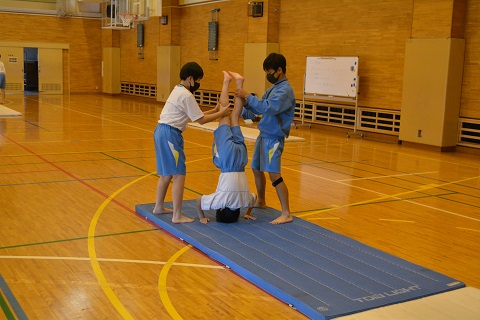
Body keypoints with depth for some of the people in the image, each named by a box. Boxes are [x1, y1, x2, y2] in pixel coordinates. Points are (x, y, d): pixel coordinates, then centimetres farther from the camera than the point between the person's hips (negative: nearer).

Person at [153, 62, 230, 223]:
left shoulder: (178, 91, 18)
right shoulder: (186, 95, -13)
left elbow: (194, 115, 17)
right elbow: (201, 120, -11)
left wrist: (213, 111, 12)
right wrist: (221, 113, -2)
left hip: (161, 131, 10)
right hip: (170, 133, -10)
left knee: (166, 173, 20)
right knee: (179, 175, -6)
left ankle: (159, 206, 33)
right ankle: (177, 216, -5)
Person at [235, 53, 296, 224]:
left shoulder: (285, 90, -16)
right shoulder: (273, 88, 13)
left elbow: (268, 107, -30)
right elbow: (259, 109, 15)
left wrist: (248, 96, -27)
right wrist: (246, 105, -3)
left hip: (274, 138, -10)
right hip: (263, 136, 10)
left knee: (274, 174, -15)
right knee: (257, 169, 21)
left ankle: (286, 214, -11)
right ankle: (261, 201, 41)